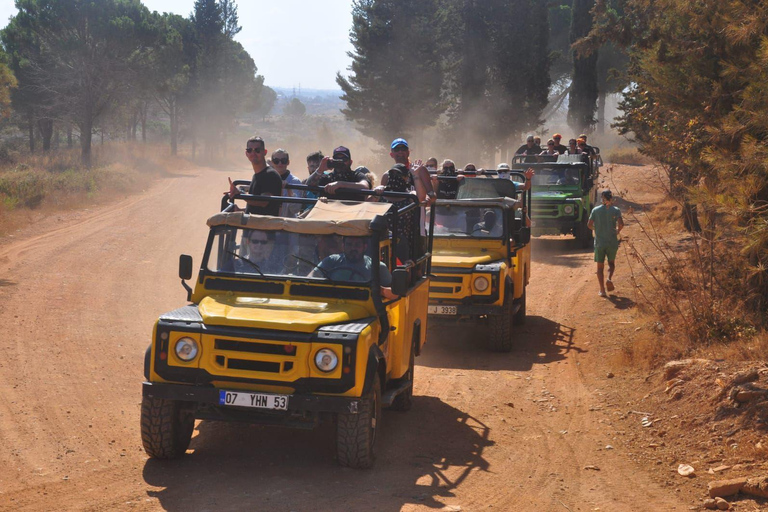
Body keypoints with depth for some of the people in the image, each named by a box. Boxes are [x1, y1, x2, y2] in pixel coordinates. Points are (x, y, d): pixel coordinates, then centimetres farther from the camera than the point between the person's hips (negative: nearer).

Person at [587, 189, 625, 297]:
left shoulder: (595, 210, -1)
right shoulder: (615, 210, -5)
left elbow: (589, 225, -5)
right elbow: (621, 224, -15)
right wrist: (618, 231, 6)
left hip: (599, 243, 0)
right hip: (612, 242, 0)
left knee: (600, 266, 8)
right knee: (611, 263, 21)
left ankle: (602, 290, 2)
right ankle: (609, 279, -6)